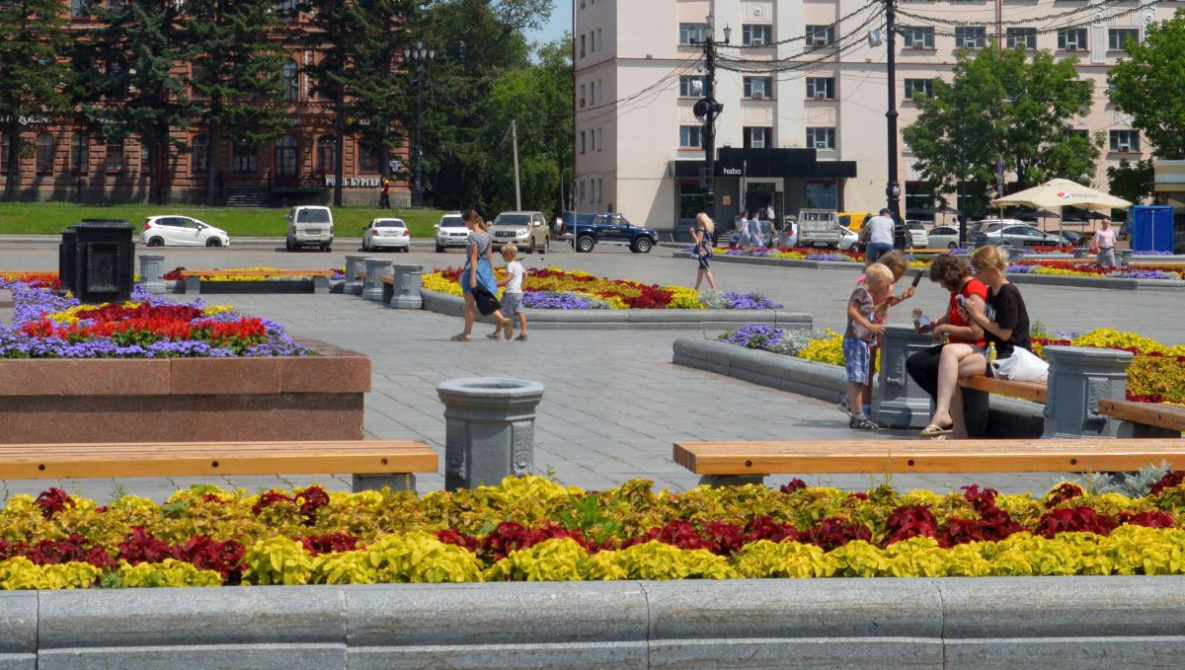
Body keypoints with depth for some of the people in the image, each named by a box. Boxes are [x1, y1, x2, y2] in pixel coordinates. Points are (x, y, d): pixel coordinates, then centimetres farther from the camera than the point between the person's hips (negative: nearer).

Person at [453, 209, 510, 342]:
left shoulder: (473, 236, -16)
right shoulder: (486, 234, 7)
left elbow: (473, 257, -19)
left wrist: (472, 277, -20)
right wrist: (492, 272, 19)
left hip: (474, 269, -8)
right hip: (486, 270, 8)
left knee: (469, 304, 2)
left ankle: (467, 333, 8)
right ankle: (502, 319, -2)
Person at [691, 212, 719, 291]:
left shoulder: (701, 229, -15)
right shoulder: (708, 228, 12)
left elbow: (698, 241, -19)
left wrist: (693, 232, -11)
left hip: (703, 251, -9)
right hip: (708, 250, 9)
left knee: (707, 271, -8)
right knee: (701, 270, 19)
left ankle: (714, 289, -14)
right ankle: (696, 288, 30)